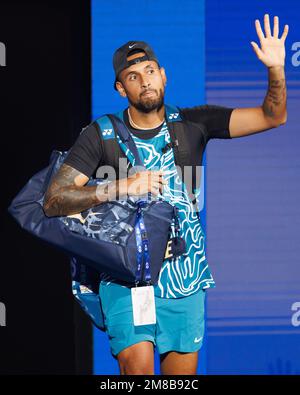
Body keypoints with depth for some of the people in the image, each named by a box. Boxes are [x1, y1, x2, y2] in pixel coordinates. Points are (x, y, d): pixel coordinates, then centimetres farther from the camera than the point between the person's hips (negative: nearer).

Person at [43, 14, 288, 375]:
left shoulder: (193, 124, 3)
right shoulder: (100, 136, -4)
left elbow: (273, 116, -1)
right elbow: (53, 202, -11)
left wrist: (276, 69, -20)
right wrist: (121, 187, -22)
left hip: (185, 278, 3)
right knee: (138, 366, -22)